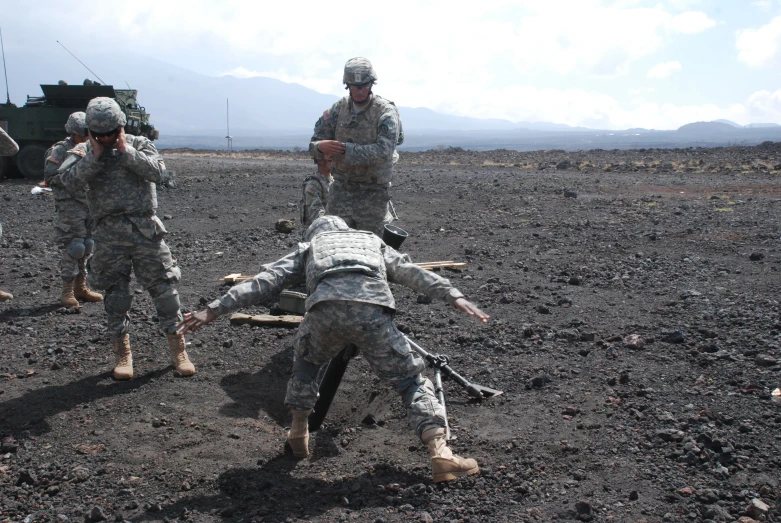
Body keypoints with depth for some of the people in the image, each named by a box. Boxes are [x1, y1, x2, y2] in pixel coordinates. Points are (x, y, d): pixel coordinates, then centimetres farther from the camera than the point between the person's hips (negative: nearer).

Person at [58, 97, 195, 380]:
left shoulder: (140, 144, 4)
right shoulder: (83, 152, 7)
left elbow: (158, 172, -13)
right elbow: (70, 182, -10)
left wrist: (126, 151, -14)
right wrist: (94, 155, -13)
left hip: (146, 230, -1)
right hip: (109, 234, 1)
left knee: (164, 288, -1)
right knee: (115, 295, 7)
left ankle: (178, 349, 10)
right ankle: (122, 353, 20)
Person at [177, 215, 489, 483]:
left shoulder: (308, 248, 37)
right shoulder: (373, 242, 39)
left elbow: (264, 282, 24)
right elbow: (415, 274, 23)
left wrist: (213, 310, 22)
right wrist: (456, 298, 14)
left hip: (325, 310, 1)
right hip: (372, 311, 0)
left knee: (306, 361, 34)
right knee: (412, 381, 13)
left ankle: (298, 432, 34)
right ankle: (440, 452, -2)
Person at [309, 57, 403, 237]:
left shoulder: (386, 112, -12)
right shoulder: (339, 108, 1)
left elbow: (384, 150, -26)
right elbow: (314, 144, 1)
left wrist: (345, 148, -31)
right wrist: (321, 147, -25)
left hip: (373, 193, -4)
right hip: (341, 189, 4)